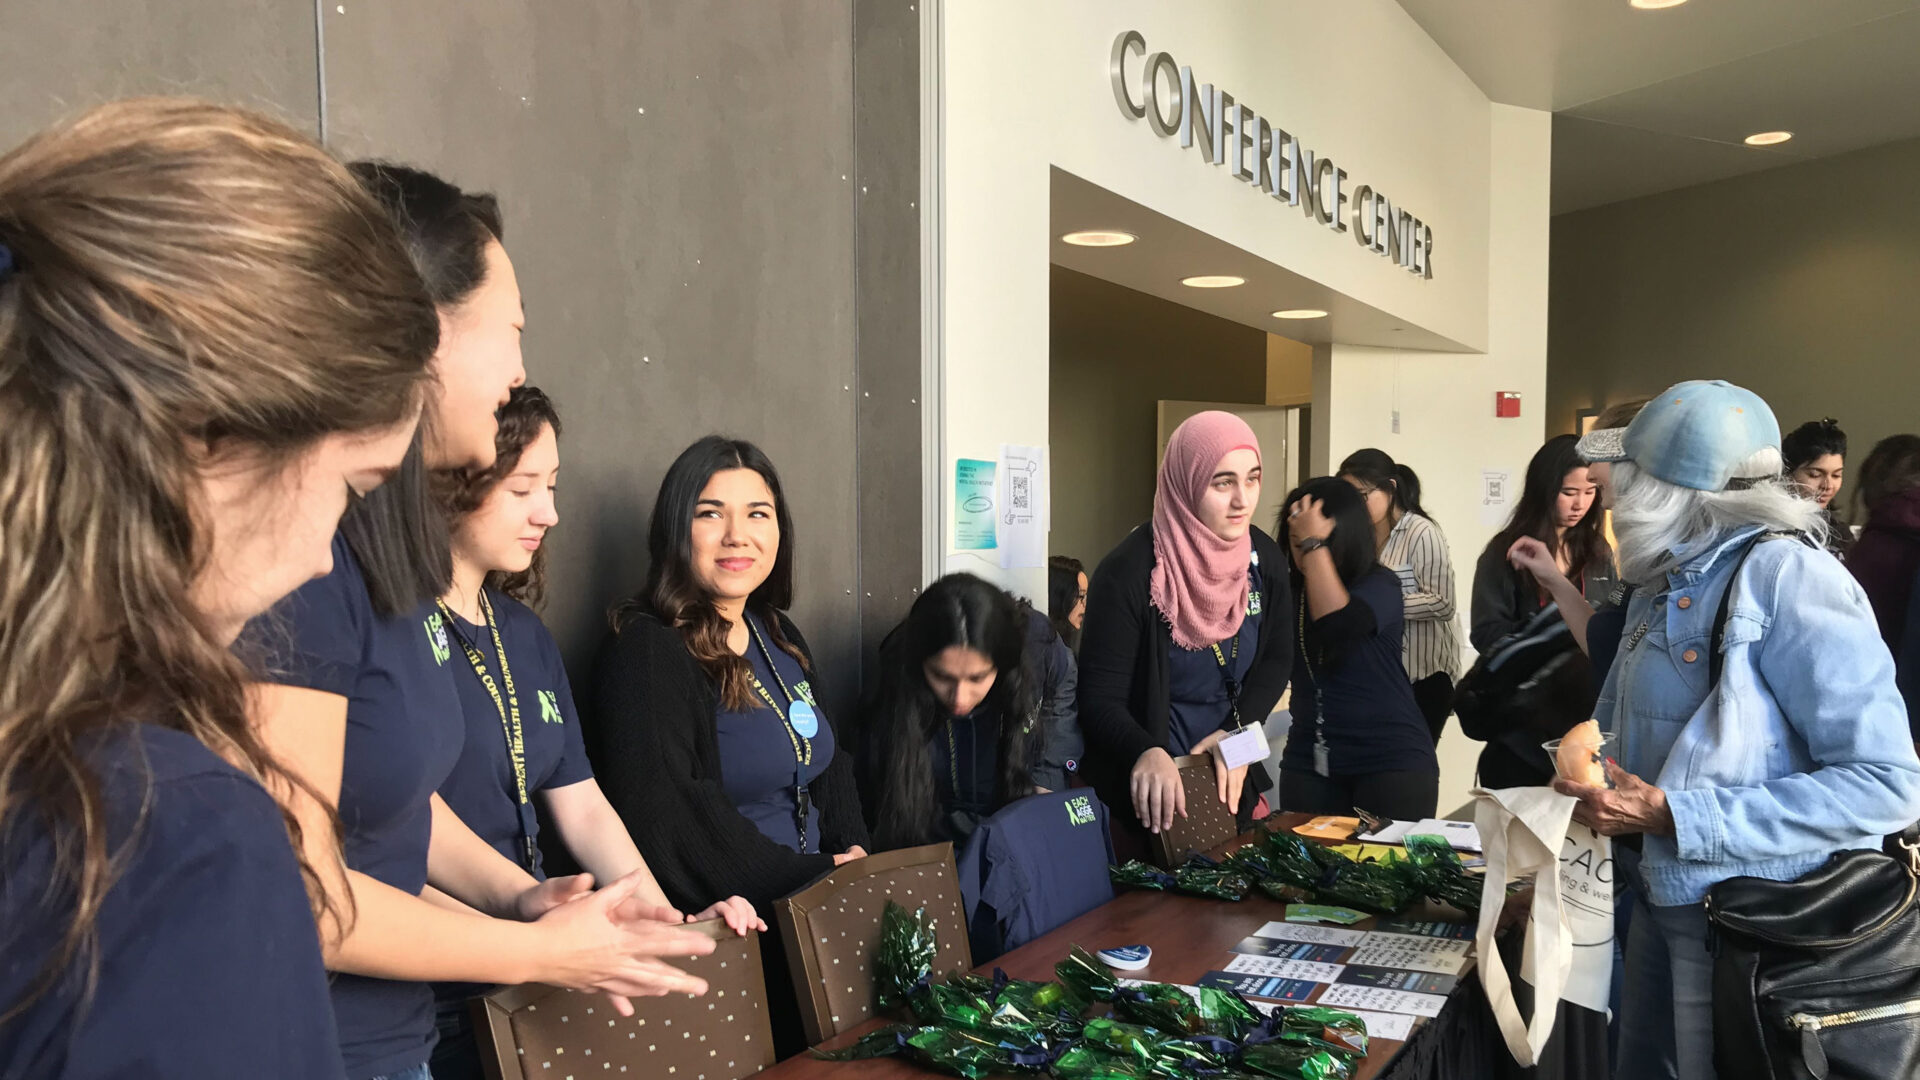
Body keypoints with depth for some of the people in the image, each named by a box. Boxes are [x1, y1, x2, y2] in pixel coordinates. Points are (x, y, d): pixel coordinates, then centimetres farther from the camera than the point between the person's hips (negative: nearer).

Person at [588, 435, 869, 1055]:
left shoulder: (779, 637, 14)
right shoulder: (645, 650, -10)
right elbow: (666, 827, -18)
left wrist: (852, 852, 2)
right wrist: (817, 878, -14)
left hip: (815, 911, 7)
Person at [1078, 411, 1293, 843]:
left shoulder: (1262, 555, -5)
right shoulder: (1129, 573, -23)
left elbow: (1276, 658, 4)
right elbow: (1100, 700, -22)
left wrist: (1237, 732, -13)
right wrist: (1146, 754, -42)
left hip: (1232, 778, 6)